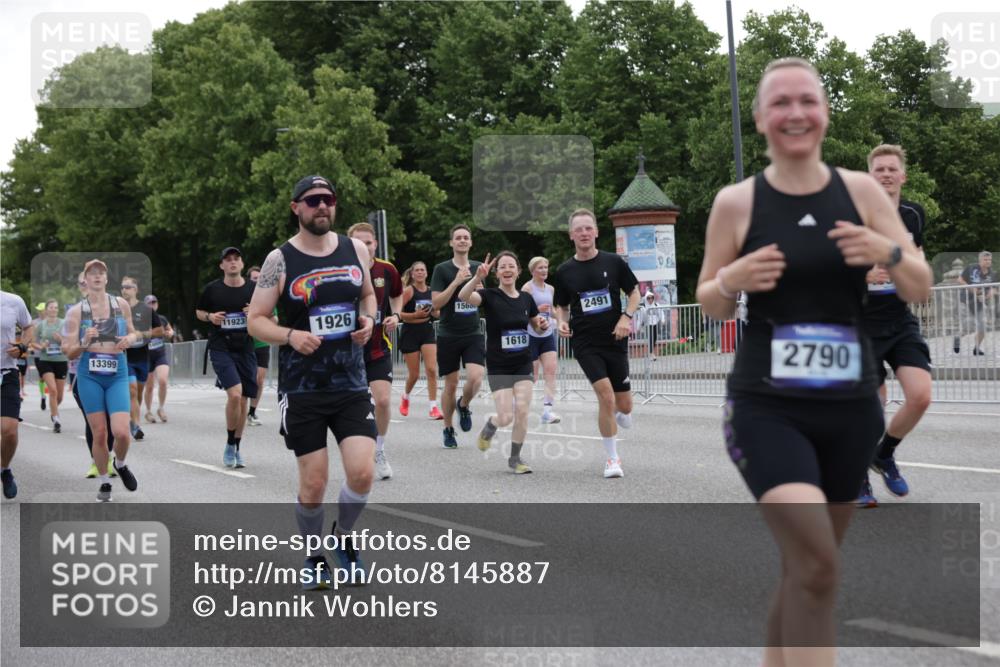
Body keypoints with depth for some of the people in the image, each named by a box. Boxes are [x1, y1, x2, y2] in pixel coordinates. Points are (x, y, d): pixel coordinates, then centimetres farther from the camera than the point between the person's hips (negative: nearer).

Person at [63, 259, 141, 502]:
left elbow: (133, 333, 17)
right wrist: (84, 343, -20)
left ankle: (120, 464, 20)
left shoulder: (121, 304, 3)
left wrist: (129, 340, -6)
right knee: (99, 433, 1)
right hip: (89, 375, -1)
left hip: (117, 375, 1)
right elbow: (69, 352, 0)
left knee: (122, 432, -13)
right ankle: (104, 483, 21)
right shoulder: (76, 311, -1)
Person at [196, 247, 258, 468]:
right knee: (234, 394, -21)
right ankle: (229, 446, -2)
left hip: (245, 349, 3)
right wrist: (210, 317, -7)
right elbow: (199, 311, 14)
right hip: (221, 348, -3)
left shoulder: (253, 289, 2)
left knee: (243, 401, 7)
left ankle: (236, 449, 24)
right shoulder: (212, 289, 0)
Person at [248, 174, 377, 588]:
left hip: (351, 384, 2)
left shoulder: (355, 250, 4)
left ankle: (344, 538, 20)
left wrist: (368, 319, 0)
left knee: (362, 474, -10)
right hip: (302, 388, -2)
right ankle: (313, 558, 26)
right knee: (313, 484, 1)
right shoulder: (280, 260, -6)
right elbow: (256, 320, -3)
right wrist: (290, 336, -21)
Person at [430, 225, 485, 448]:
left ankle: (464, 406, 15)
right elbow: (436, 303, -10)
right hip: (448, 335, -2)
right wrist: (457, 281, -19)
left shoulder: (478, 268, 8)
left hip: (473, 334, 2)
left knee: (475, 377, -18)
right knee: (451, 384, 4)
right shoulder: (442, 269, -3)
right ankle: (448, 429, 22)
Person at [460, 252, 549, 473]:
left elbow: (537, 328, 19)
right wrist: (478, 277, -47)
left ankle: (515, 458, 11)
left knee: (522, 411, -9)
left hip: (523, 365, 3)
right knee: (506, 417, -9)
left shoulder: (526, 298, 4)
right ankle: (490, 426, 28)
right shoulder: (490, 295, -10)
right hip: (498, 366, -3)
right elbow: (463, 296, -30)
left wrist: (543, 324, -5)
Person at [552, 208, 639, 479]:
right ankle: (612, 458, -2)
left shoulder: (614, 262, -1)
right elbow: (561, 306, 13)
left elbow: (634, 293, 8)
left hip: (615, 341, 1)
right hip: (585, 344, -1)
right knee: (606, 395, -18)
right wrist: (562, 322, -8)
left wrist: (626, 317, -9)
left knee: (624, 406, 5)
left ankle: (619, 415, 46)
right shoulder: (564, 271, 1)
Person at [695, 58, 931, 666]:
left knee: (806, 566, 16)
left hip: (851, 408, 3)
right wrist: (731, 281, -16)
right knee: (818, 567, -18)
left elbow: (921, 290, 4)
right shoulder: (736, 203, -3)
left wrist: (889, 253, -16)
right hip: (766, 408, -3)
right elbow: (709, 306, 6)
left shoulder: (862, 192, 1)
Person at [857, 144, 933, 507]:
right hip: (862, 323, -4)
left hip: (900, 320, 4)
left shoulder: (914, 214, 3)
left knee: (920, 396, -11)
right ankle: (857, 477, 24)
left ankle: (884, 455, 18)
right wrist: (864, 274, -26)